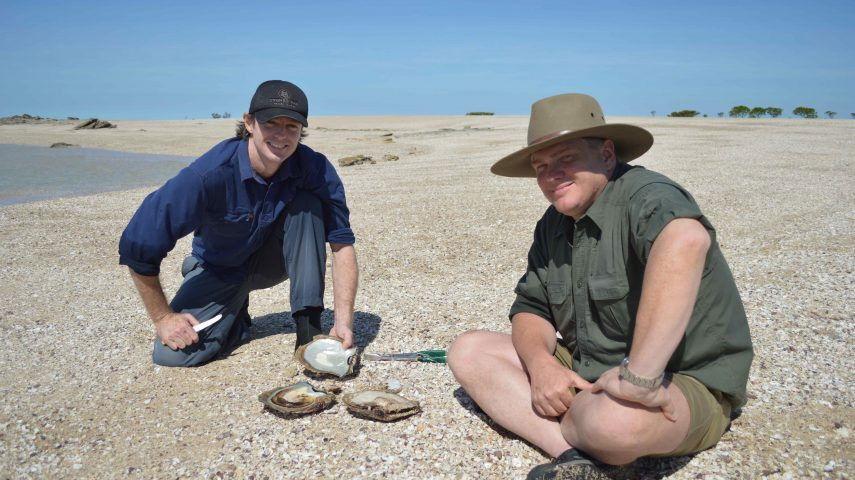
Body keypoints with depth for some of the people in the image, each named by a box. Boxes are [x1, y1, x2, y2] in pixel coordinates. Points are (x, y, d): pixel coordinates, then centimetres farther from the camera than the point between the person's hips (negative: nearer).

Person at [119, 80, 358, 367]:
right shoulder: (211, 173, -32)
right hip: (220, 269, -1)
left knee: (307, 203, -26)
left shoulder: (314, 168, -23)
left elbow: (342, 243, -20)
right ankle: (235, 313, 13)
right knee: (172, 354, -20)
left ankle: (308, 326, -21)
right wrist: (162, 317, -18)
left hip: (273, 259, 2)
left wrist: (344, 321, -31)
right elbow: (138, 244, -25)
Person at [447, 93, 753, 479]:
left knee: (616, 420, -42)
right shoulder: (553, 225, 7)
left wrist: (640, 375, -45)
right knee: (468, 351, -2)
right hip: (584, 372, 8)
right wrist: (541, 363, -15)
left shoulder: (643, 195, -20)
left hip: (682, 385, -8)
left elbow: (686, 240, -43)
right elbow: (530, 308, 8)